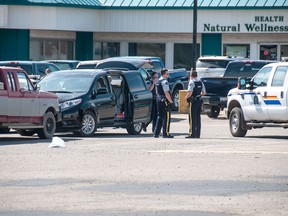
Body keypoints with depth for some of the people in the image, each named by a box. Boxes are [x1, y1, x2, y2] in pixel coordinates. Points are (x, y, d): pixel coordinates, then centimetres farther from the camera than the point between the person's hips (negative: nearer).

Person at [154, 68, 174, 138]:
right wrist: (171, 101, -10)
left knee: (160, 116, 14)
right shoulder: (165, 82, -15)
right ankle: (165, 133, -4)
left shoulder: (158, 81, 15)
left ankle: (156, 133, 14)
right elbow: (166, 93, -20)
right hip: (165, 101, -9)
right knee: (166, 117, -4)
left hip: (159, 99, 9)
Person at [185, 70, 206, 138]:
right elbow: (204, 93, 16)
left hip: (193, 101, -7)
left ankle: (192, 134, -8)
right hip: (199, 101, 7)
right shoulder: (200, 82, 11)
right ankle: (198, 134, 13)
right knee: (198, 118, 11)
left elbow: (190, 93, -22)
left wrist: (186, 97, -5)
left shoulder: (191, 82, -12)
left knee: (192, 118, -5)